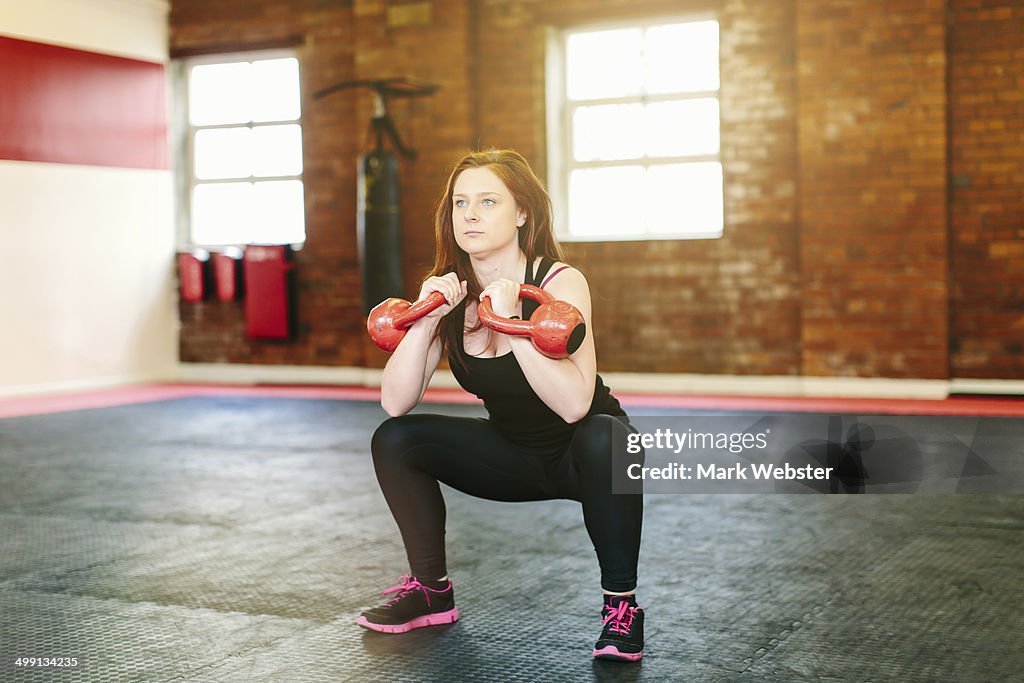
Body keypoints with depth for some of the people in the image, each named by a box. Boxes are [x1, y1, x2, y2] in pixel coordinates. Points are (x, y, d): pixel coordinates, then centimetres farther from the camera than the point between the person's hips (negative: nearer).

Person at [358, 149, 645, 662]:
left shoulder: (560, 282, -23)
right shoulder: (450, 291, -8)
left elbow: (573, 404, -36)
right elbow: (395, 403, -16)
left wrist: (510, 322, -41)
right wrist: (427, 317, -27)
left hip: (582, 455, -5)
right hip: (512, 455, 5)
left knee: (602, 438, -37)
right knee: (394, 440, -10)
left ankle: (621, 606, -20)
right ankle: (431, 590, 7)